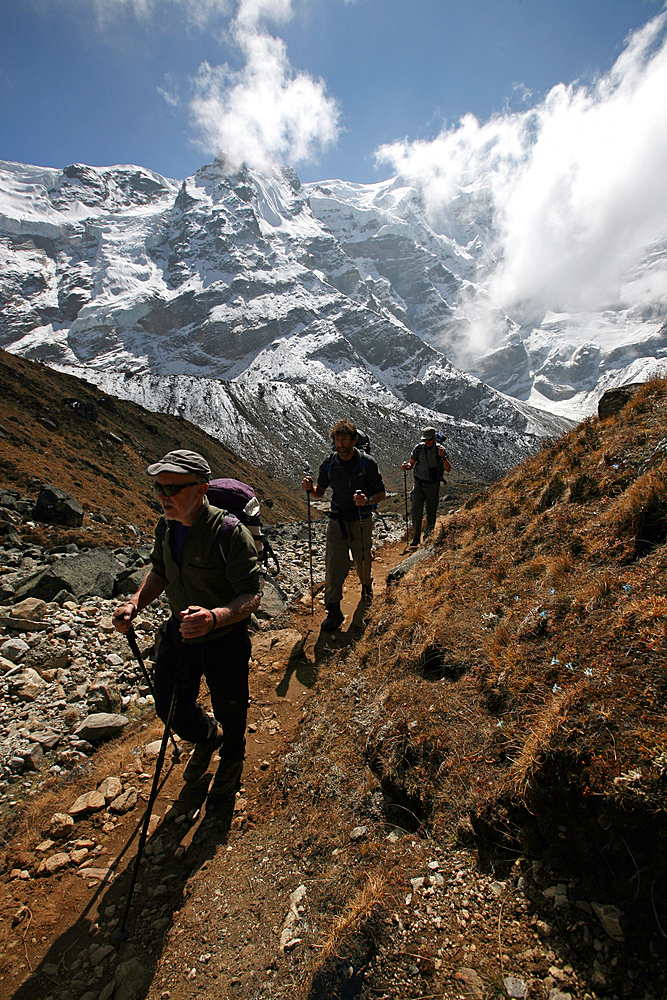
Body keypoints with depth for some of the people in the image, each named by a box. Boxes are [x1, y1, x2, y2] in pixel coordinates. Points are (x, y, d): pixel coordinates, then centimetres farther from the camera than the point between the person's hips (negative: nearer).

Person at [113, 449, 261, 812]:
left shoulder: (231, 533, -30)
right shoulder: (166, 528, -8)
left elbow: (252, 596, -29)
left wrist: (215, 617, -47)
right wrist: (135, 603, -8)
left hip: (225, 638, -5)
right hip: (178, 632, 6)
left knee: (230, 710, 18)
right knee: (169, 706, 20)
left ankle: (231, 761, 54)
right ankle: (207, 736, 55)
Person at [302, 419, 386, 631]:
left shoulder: (367, 463, -8)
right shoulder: (329, 464, -1)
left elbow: (381, 493, -3)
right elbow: (321, 491, 12)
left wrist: (368, 500, -24)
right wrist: (310, 488, -10)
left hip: (361, 520, -1)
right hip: (337, 520, 1)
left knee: (363, 561, 13)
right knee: (333, 565, -4)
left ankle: (366, 585, 47)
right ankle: (333, 612, 6)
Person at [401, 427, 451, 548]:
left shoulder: (440, 449, -3)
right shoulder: (418, 448, 0)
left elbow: (448, 469, -9)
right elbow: (412, 463, 11)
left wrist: (443, 457, -25)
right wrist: (407, 466, -12)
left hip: (433, 486, -1)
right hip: (419, 484, 1)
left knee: (431, 513, 4)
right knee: (416, 509, -14)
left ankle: (428, 539, 22)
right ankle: (416, 538, -4)